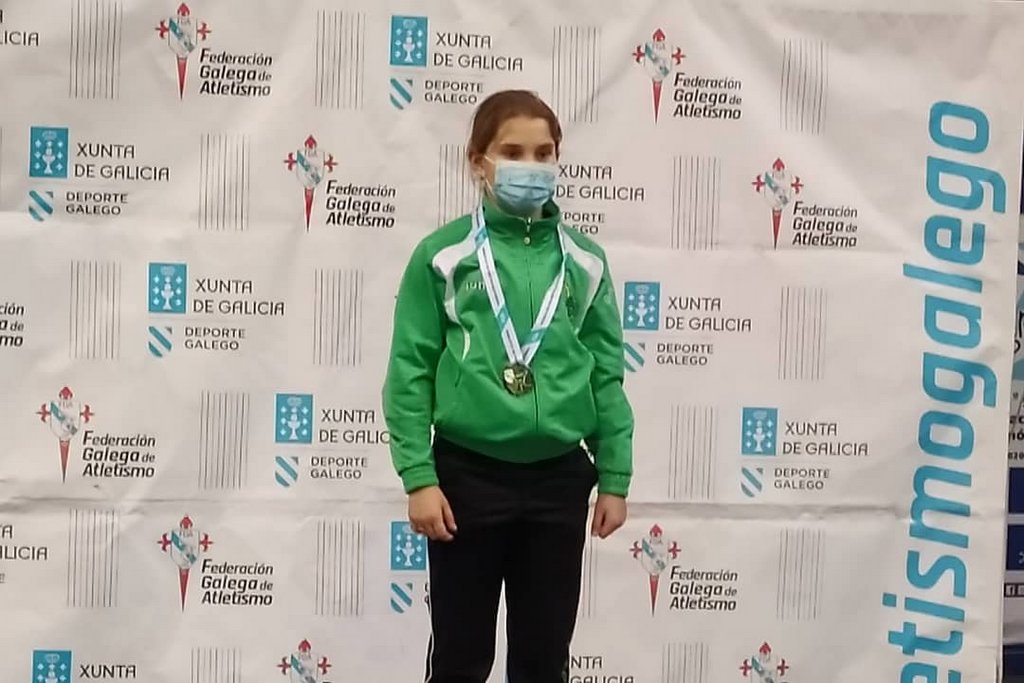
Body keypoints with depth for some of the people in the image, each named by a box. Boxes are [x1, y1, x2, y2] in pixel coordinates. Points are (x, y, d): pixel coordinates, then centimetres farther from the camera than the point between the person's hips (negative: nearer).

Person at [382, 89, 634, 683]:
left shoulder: (585, 261, 4)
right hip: (467, 477, -2)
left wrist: (615, 478, 3)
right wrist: (418, 477, -10)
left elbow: (607, 375, 6)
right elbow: (410, 372, -4)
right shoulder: (444, 255, -3)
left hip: (559, 481, 3)